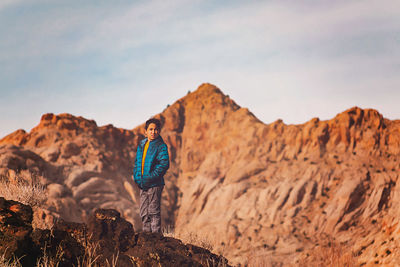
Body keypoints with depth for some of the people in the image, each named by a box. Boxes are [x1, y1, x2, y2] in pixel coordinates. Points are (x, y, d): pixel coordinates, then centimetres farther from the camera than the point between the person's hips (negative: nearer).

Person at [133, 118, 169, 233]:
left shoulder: (161, 146, -7)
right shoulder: (141, 145, 13)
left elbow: (164, 164, -16)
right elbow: (137, 163, 19)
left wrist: (151, 177, -19)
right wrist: (137, 177, 4)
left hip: (154, 185, -7)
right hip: (143, 185, 7)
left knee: (154, 212, -4)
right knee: (144, 213, 12)